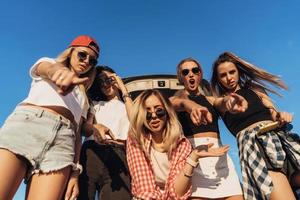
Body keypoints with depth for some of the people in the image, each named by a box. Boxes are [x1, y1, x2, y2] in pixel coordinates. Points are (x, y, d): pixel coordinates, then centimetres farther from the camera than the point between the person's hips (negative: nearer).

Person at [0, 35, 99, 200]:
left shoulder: (83, 98, 30)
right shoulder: (46, 64, 24)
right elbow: (48, 69, -3)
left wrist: (75, 171, 3)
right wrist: (61, 71, -30)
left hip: (63, 141, 3)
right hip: (26, 123, -2)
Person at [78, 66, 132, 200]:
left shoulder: (128, 105, 23)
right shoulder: (96, 104, 26)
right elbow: (86, 128, 8)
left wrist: (123, 91, 8)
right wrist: (95, 127, -18)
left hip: (118, 154, -1)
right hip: (92, 151, 2)